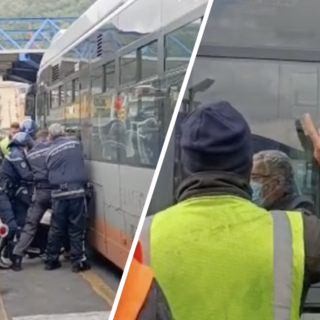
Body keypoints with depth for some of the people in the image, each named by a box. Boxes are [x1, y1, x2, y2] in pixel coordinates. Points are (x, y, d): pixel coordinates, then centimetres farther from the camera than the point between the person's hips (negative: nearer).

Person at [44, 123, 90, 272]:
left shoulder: (50, 152, 11)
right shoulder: (75, 142, 8)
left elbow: (50, 172, 12)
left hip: (58, 193, 3)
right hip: (76, 190, -2)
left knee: (56, 228, 12)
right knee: (77, 228, 2)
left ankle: (51, 260, 20)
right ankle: (78, 261, 4)